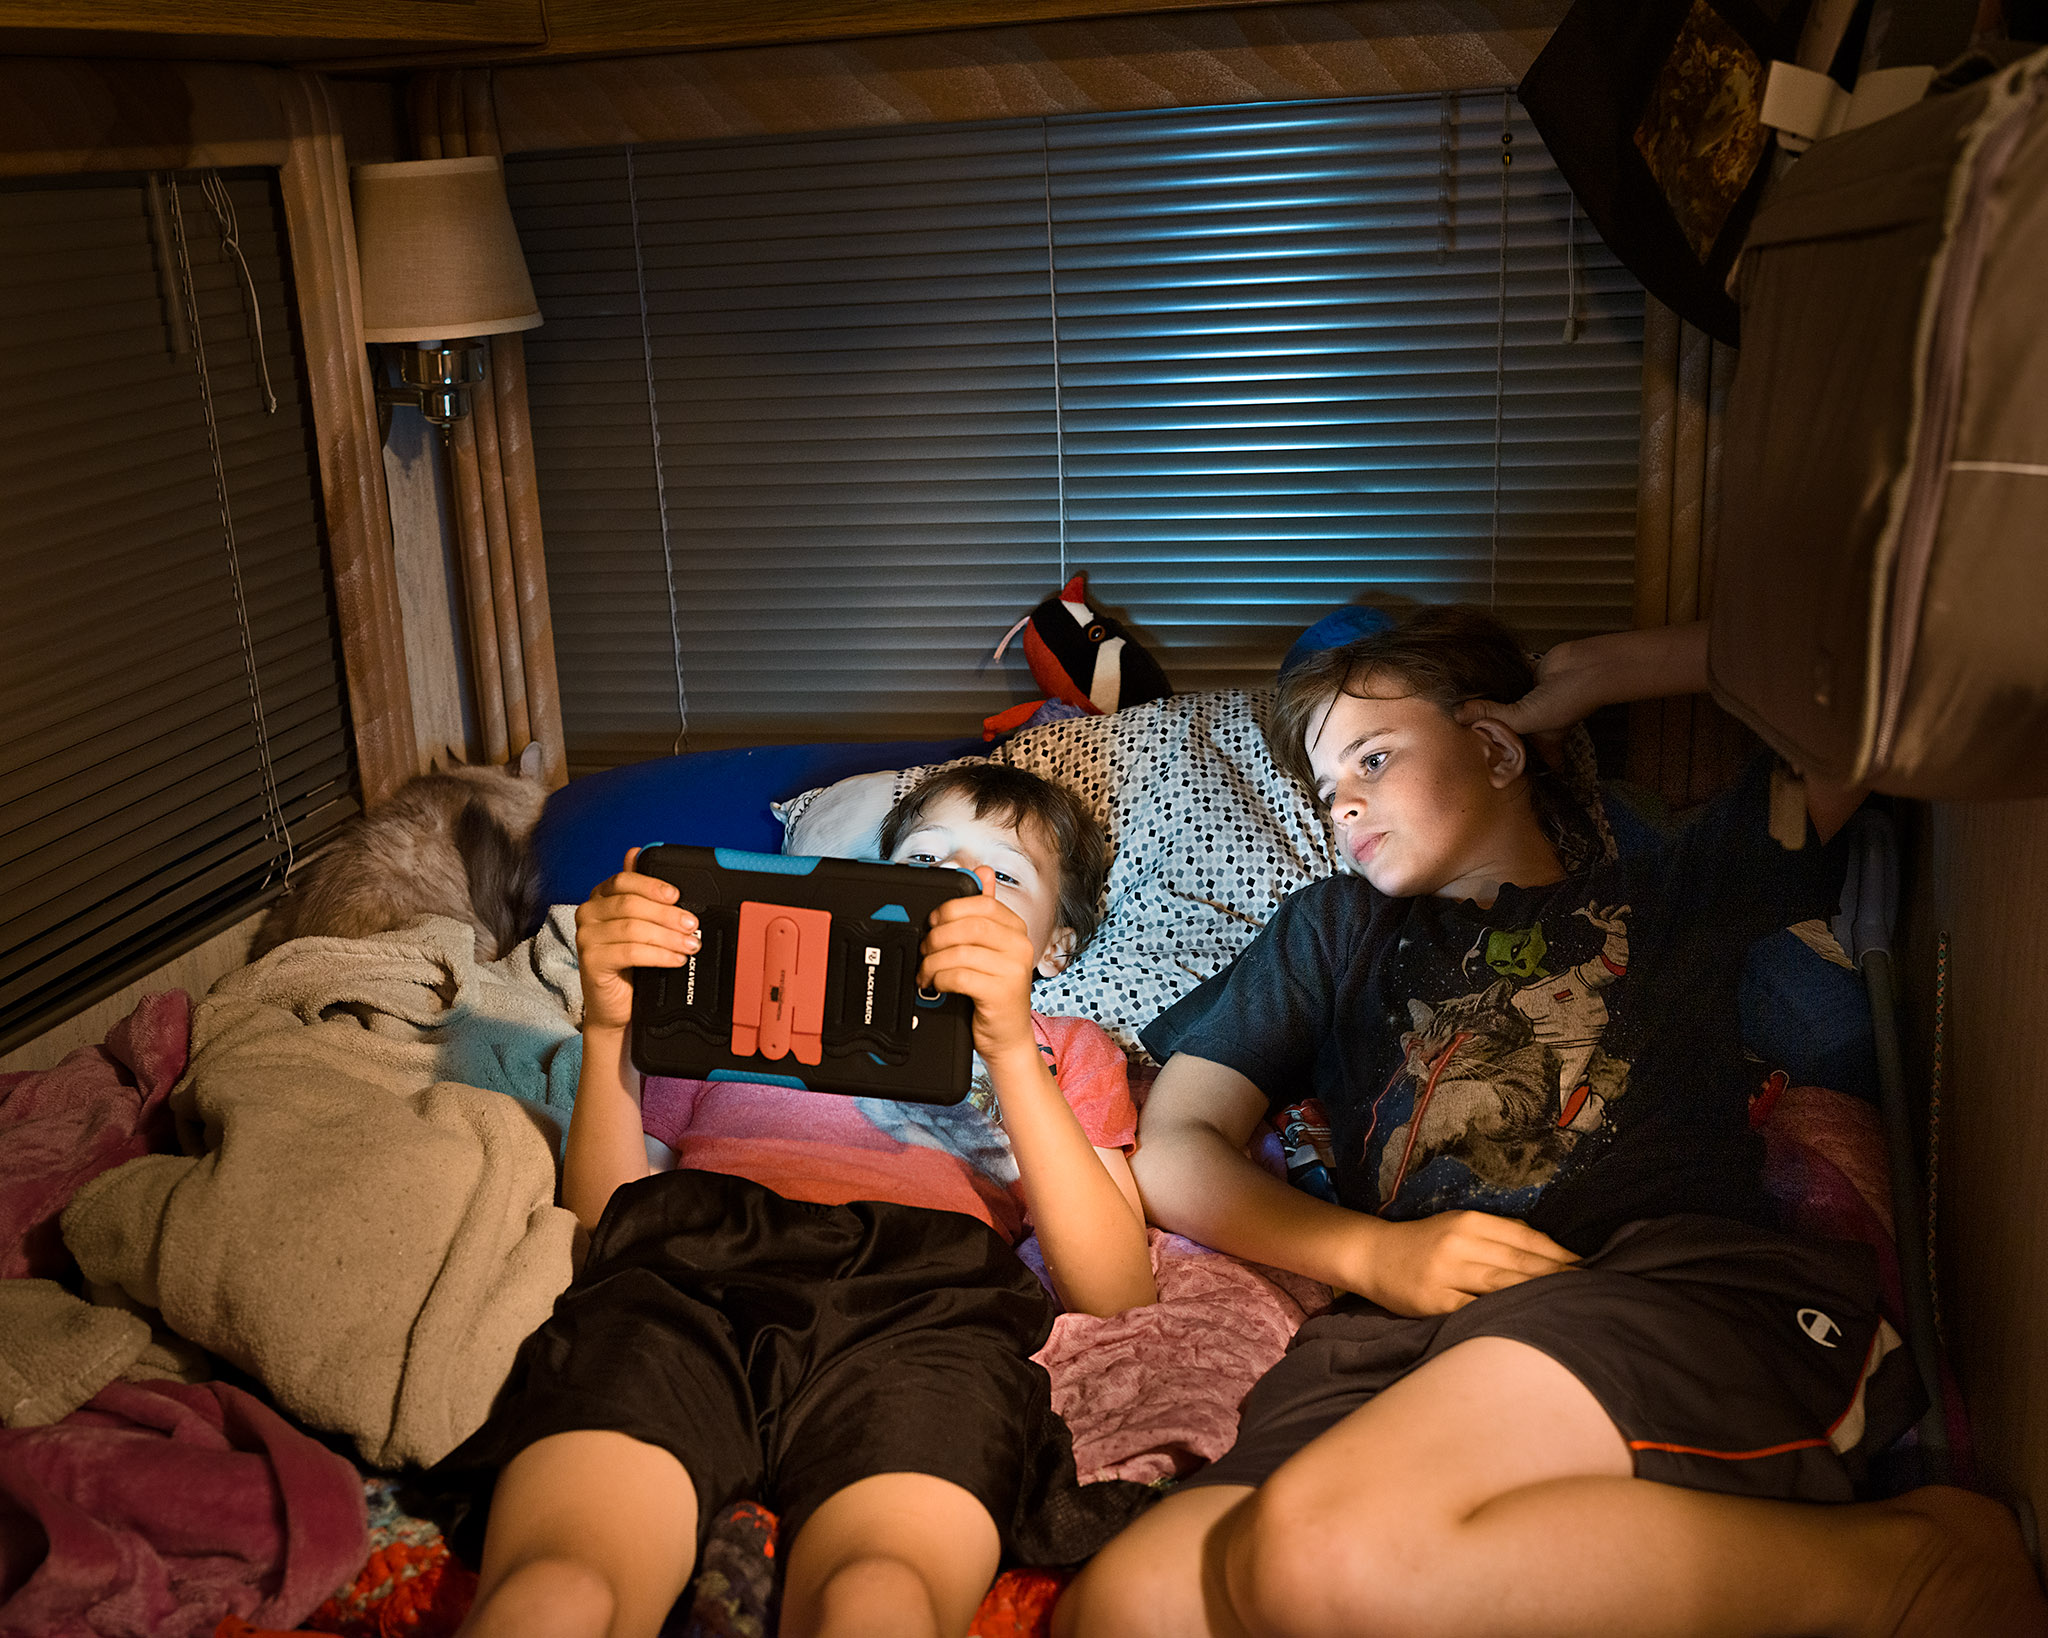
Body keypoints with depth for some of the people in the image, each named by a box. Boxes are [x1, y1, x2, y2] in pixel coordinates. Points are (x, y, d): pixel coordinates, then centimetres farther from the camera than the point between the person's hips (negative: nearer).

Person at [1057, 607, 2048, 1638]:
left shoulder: (1673, 893, 29)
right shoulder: (1334, 930, 34)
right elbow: (1171, 1149, 22)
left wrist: (1599, 674, 30)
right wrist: (1370, 1253, 2)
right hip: (1402, 1332, 3)